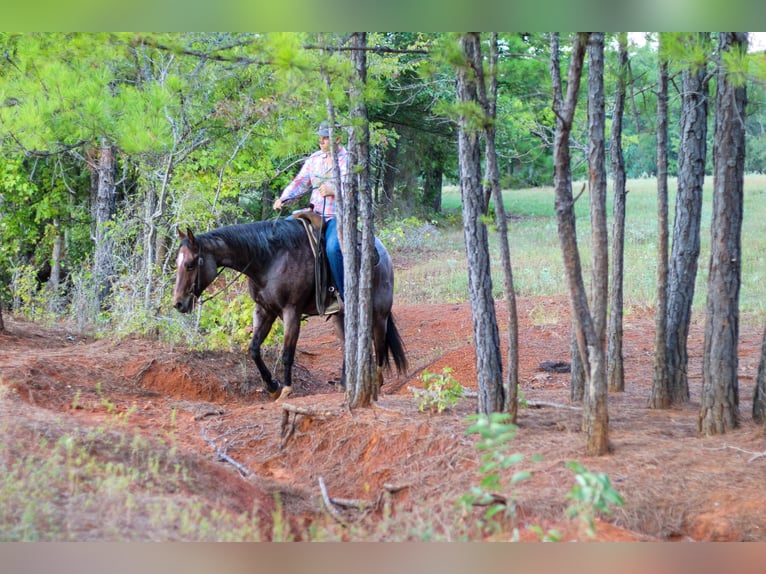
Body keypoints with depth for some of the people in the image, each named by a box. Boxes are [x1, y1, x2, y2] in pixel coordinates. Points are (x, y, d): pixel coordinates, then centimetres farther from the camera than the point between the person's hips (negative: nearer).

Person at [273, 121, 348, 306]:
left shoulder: (348, 160, -6)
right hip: (315, 213, 7)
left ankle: (346, 296, -24)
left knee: (333, 247, -33)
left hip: (339, 215, -7)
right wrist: (283, 199, -6)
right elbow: (300, 183, 10)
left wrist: (333, 191, -25)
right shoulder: (314, 159, 11)